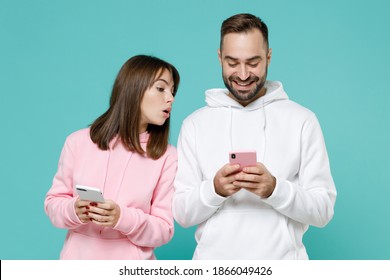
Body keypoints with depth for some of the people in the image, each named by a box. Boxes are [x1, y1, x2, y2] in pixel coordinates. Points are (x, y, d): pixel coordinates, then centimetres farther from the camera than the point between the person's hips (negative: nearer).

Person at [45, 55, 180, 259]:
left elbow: (164, 230, -7)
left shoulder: (167, 156, -9)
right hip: (78, 257, 1)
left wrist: (123, 218, -24)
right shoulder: (79, 142, -5)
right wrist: (74, 211, -18)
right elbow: (53, 202, 2)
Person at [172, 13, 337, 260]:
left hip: (282, 260, -1)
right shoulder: (195, 124, 0)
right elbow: (182, 213, -3)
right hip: (213, 260, 1)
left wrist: (274, 189, -22)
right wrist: (214, 189, -21)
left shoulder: (303, 120, -4)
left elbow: (323, 210, -6)